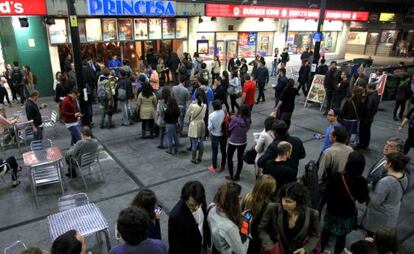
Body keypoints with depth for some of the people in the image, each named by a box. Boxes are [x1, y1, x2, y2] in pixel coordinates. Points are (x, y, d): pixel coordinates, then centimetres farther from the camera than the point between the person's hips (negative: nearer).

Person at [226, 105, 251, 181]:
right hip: (243, 142, 4)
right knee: (240, 158, 18)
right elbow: (246, 130, 0)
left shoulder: (235, 119, -25)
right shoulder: (248, 121, -11)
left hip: (233, 142, -4)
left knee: (229, 158, 16)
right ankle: (237, 176, 30)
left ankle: (231, 176, 22)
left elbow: (229, 128, -12)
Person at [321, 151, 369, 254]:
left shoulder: (336, 177, -28)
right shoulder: (362, 182, -24)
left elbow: (328, 192, -13)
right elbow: (362, 199, -7)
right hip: (347, 214, 0)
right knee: (342, 237, 21)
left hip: (332, 211, 0)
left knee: (326, 231, 25)